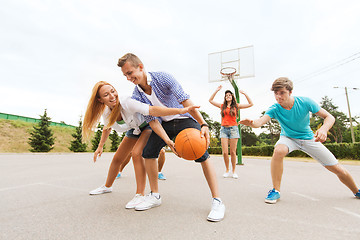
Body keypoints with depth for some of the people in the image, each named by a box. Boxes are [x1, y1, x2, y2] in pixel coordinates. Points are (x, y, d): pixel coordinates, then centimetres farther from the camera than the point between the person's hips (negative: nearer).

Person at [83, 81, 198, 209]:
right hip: (133, 129, 7)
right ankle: (107, 186, 38)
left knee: (136, 153, -28)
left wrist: (181, 110, -59)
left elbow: (152, 110, -48)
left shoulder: (126, 103, -35)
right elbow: (107, 128, 8)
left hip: (149, 125, -6)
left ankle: (140, 195, -16)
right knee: (117, 159, 12)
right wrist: (100, 146, 12)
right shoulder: (106, 113, -16)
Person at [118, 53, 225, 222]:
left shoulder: (162, 78, -20)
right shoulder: (137, 96, -7)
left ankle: (217, 201, -12)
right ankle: (155, 196, 7)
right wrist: (167, 140, -27)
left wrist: (203, 124, -37)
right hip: (164, 123, 5)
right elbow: (151, 120, -12)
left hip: (185, 119, -4)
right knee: (148, 152, -9)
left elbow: (184, 100, -26)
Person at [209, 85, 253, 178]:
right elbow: (210, 100, 12)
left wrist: (244, 93, 3)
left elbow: (250, 104, 8)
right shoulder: (222, 106, 12)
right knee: (225, 152, -5)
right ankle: (227, 170, 13)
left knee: (233, 152, 0)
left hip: (233, 129, -1)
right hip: (224, 129, 1)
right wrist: (216, 90, 9)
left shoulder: (236, 106, 9)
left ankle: (233, 171, 13)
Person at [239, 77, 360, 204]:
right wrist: (252, 123, -65)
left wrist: (324, 129, -38)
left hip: (309, 138, 2)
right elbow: (261, 121, -41)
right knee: (279, 150, -37)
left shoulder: (305, 102, -21)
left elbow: (329, 117, -16)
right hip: (288, 138, -1)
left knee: (339, 170, 2)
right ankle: (276, 190, -23)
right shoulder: (274, 109, -23)